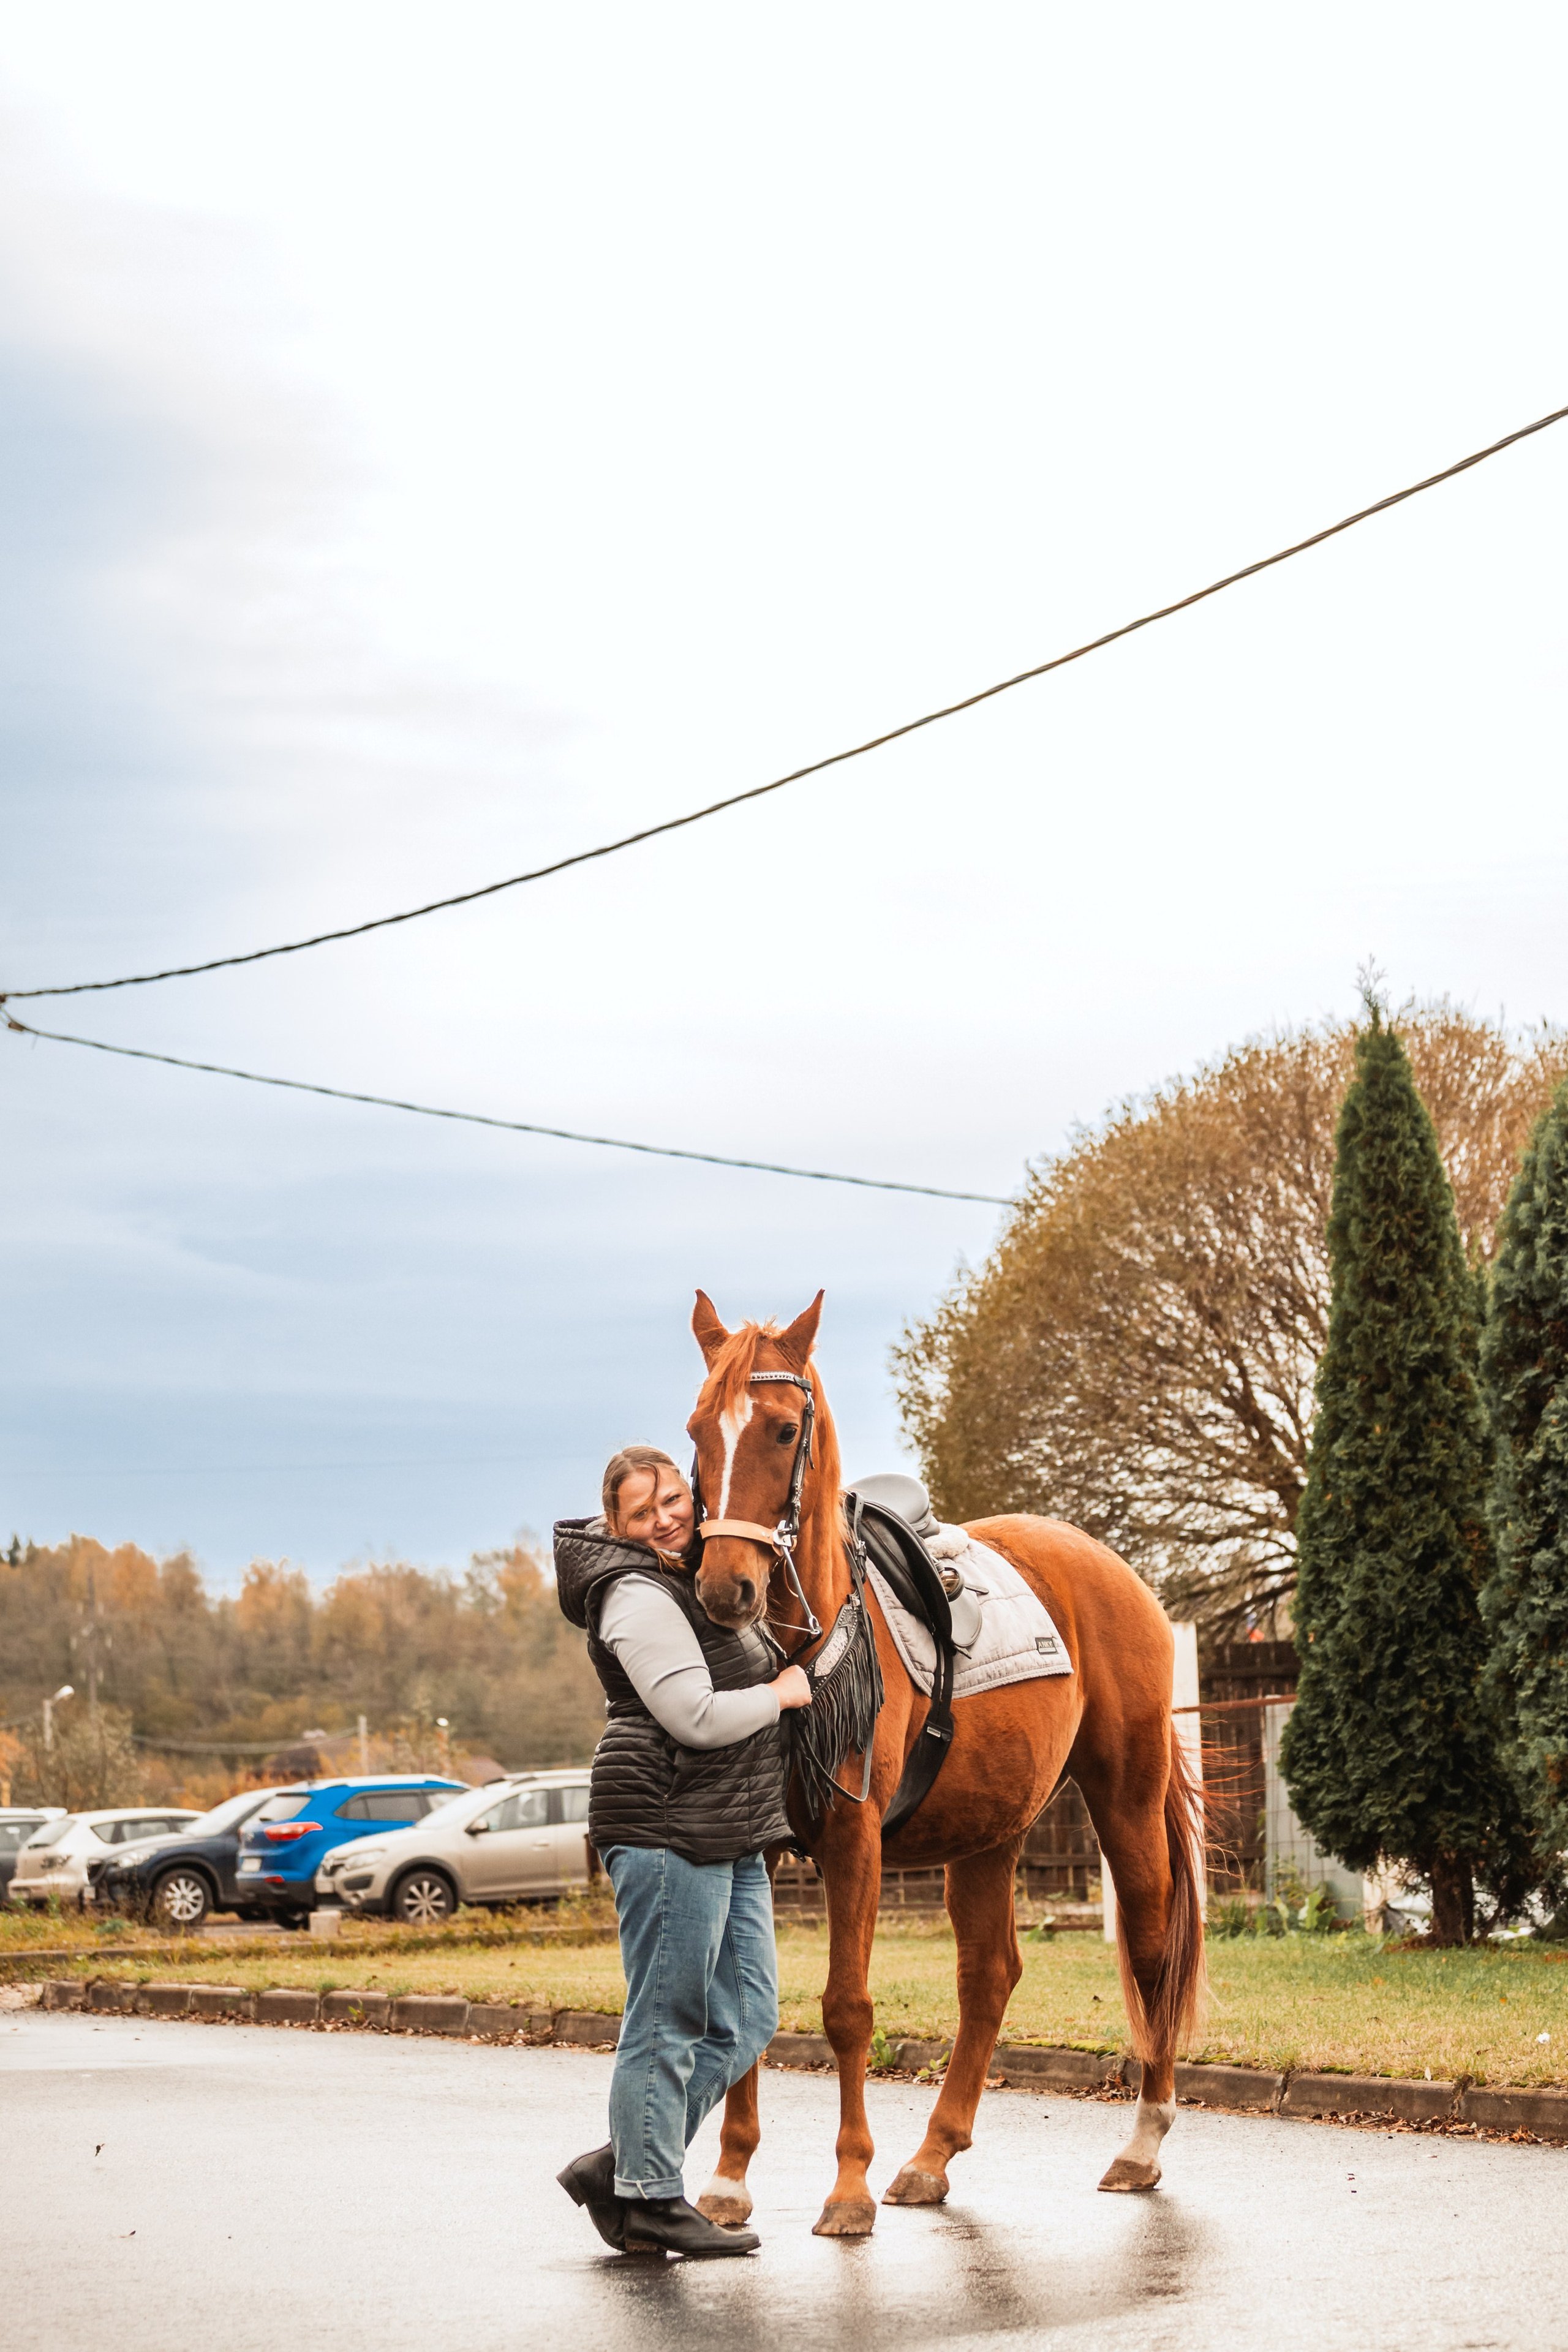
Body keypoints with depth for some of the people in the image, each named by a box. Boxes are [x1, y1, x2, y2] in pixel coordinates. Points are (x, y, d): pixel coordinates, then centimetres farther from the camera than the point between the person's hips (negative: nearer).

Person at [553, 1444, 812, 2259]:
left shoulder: (698, 1580, 18)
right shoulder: (639, 1597, -13)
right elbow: (696, 1717, -23)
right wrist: (782, 1694, -9)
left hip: (731, 1838, 10)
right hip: (668, 1828, -10)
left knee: (745, 2022, 10)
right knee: (666, 2024, -4)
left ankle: (618, 2165, 15)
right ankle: (648, 2199, 6)